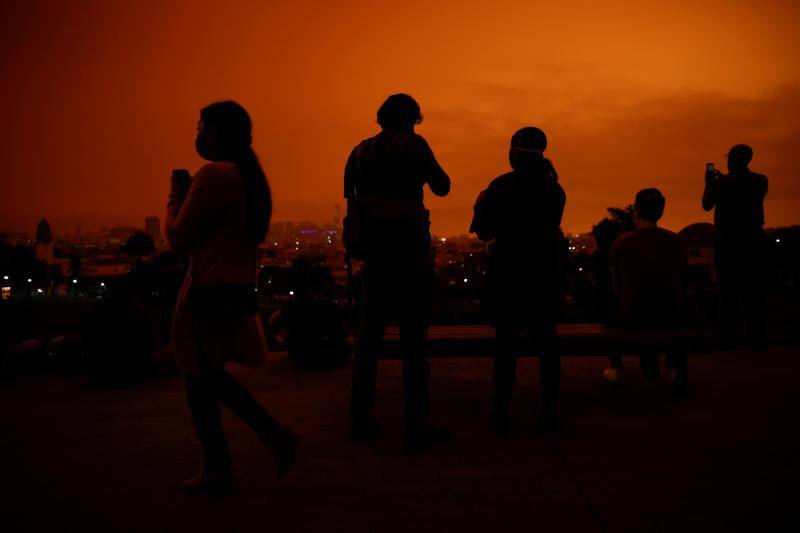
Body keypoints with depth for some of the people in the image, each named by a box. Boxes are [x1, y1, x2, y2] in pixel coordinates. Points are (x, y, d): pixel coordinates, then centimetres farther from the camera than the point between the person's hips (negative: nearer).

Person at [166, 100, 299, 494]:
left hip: (209, 294, -9)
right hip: (238, 289, 9)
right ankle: (275, 435, 20)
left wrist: (176, 195, 3)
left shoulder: (213, 175, -16)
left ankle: (217, 471, 19)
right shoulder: (251, 177, 13)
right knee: (211, 377, 21)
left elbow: (178, 239, -12)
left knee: (199, 382, 6)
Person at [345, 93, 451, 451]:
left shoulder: (359, 151, 11)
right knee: (413, 342, 0)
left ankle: (361, 421, 20)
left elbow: (352, 199, 13)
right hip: (408, 254, -6)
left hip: (374, 256, 6)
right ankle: (416, 428, 3)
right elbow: (442, 187, 0)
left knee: (369, 338, 14)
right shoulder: (412, 144, -6)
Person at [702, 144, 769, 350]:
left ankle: (728, 337, 1)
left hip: (728, 241, -2)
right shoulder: (760, 181, 2)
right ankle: (757, 337, 7)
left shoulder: (721, 182, -8)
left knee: (729, 289, 2)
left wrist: (709, 182, 15)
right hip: (753, 240, 3)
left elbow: (707, 205, 2)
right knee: (755, 289, 7)